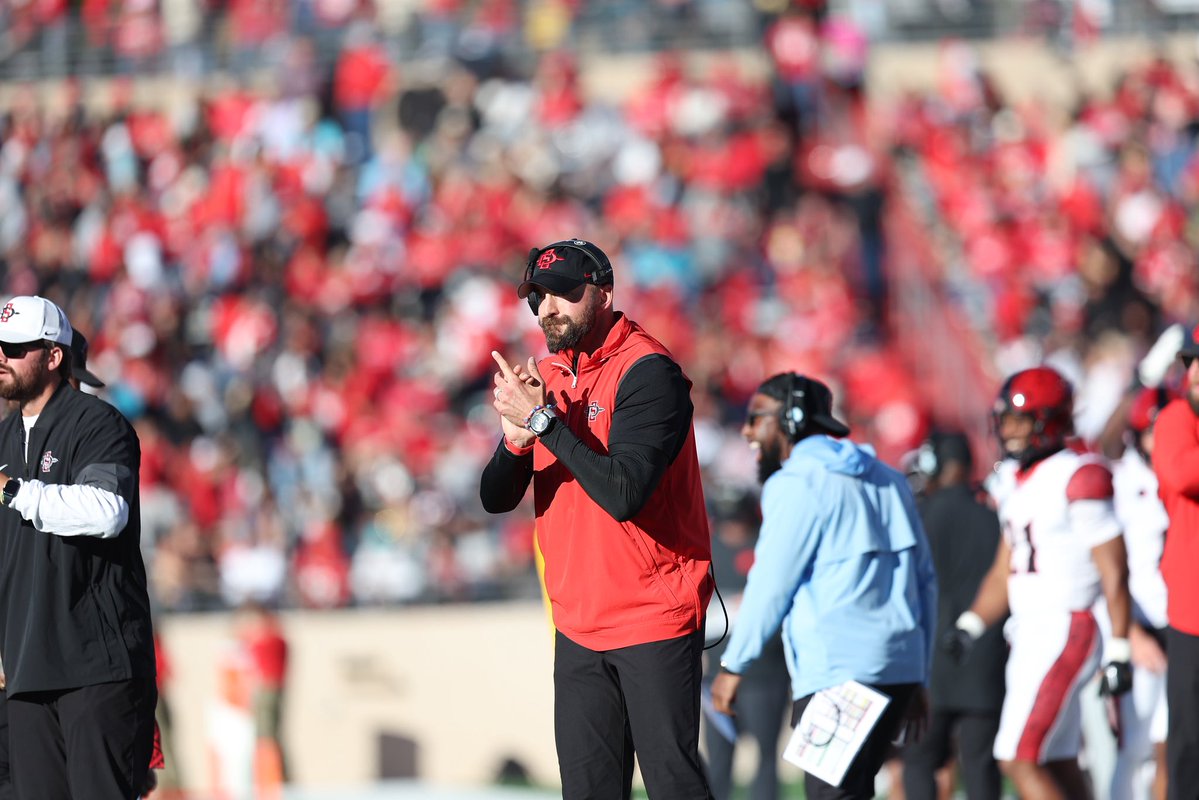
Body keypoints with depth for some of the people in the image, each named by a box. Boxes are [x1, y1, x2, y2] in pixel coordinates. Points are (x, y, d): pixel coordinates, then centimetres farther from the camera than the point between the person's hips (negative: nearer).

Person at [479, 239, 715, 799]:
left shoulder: (647, 373, -13)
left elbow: (624, 494, -25)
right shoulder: (543, 377, 10)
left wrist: (544, 421, -21)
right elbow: (495, 498, 6)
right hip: (579, 623, 7)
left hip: (654, 621, -7)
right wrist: (516, 439, -15)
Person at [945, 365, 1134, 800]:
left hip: (1063, 630, -9)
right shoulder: (1013, 481, 13)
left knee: (1020, 760, -13)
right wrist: (970, 626, 10)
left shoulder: (1078, 479, -13)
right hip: (1029, 634, 9)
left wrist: (1119, 650, -15)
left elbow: (1114, 572, -13)